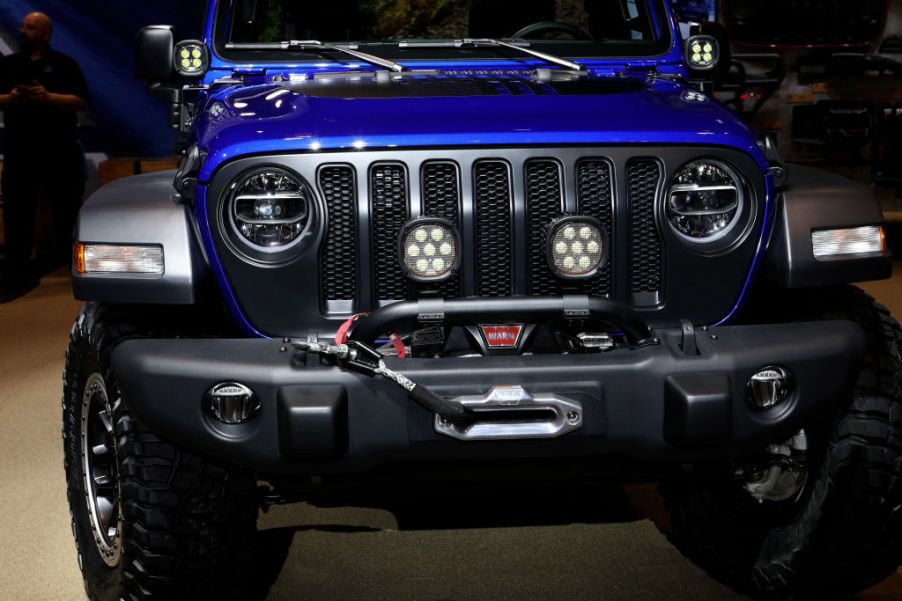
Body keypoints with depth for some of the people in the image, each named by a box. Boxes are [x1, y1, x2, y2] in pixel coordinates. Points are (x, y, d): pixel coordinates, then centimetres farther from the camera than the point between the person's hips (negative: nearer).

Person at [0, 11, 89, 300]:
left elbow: (81, 102, -7)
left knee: (67, 208, 7)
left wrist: (48, 97, -19)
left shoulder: (64, 64, 2)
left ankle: (71, 259, 25)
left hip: (60, 150, -2)